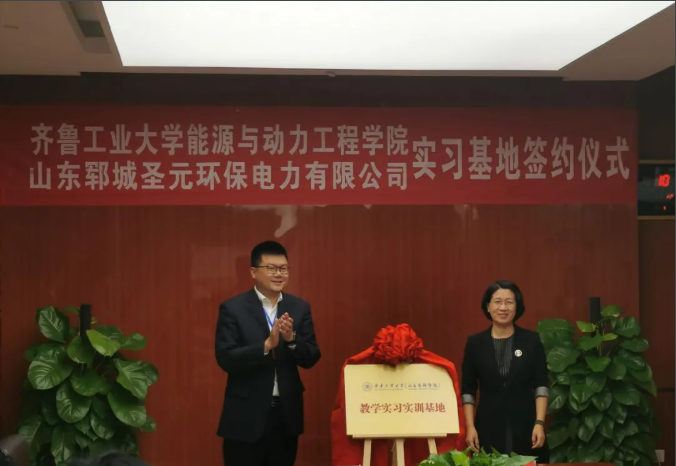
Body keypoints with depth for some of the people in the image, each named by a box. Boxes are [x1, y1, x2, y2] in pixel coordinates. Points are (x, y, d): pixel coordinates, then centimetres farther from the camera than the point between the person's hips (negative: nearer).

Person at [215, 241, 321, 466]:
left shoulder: (299, 308, 5)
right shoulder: (233, 309, -6)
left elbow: (311, 358, 2)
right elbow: (225, 358, -14)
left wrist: (291, 339, -18)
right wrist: (266, 345, -25)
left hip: (286, 414, 4)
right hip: (246, 415, -4)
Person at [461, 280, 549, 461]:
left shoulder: (531, 340, 2)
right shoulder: (475, 343, 3)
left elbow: (541, 385, 1)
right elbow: (468, 390, 4)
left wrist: (539, 423, -8)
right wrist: (470, 426, -4)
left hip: (525, 425, 0)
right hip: (488, 426, 0)